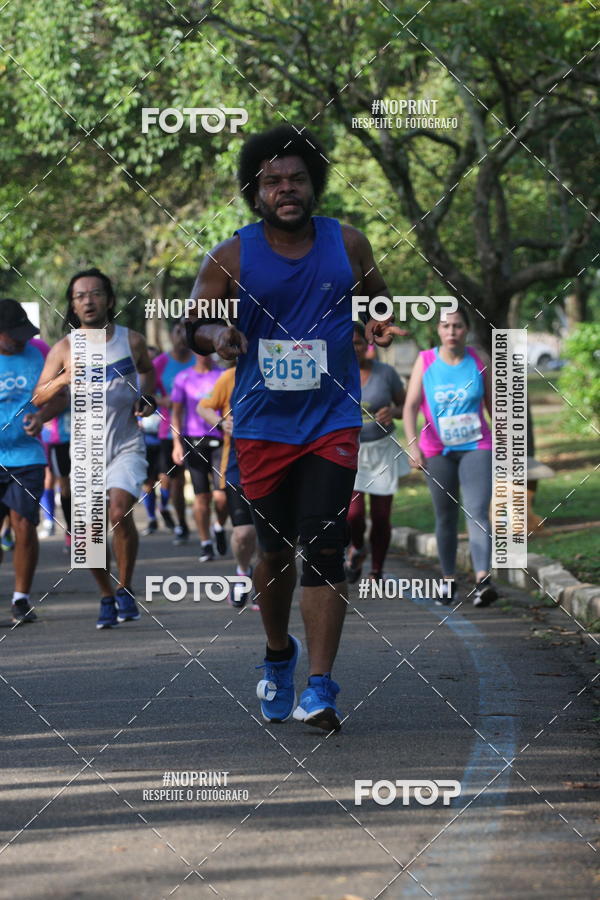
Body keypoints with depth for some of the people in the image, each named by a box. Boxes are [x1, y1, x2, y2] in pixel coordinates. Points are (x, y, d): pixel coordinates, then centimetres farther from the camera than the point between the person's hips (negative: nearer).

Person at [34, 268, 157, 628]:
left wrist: (146, 398, 2)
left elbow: (148, 370, 21)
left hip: (127, 446, -1)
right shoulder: (65, 349, -2)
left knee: (119, 512, -22)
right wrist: (64, 379, -20)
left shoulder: (131, 341, 0)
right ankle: (107, 597, 21)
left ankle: (126, 590, -5)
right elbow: (39, 395, -1)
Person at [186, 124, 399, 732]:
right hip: (262, 424, 1)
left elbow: (379, 302, 17)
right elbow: (192, 326, 0)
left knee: (323, 547, -12)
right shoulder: (230, 258, -2)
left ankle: (320, 689, -14)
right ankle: (278, 656, 36)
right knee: (276, 550, 10)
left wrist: (381, 325, -5)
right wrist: (215, 335, -22)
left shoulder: (347, 244, 3)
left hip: (333, 420, 0)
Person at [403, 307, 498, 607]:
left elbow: (493, 404, 10)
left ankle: (483, 580, -31)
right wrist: (412, 444, -21)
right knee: (445, 517, 9)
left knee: (477, 514, -16)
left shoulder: (480, 362, 0)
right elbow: (410, 405, -7)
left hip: (476, 447, -1)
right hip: (437, 451, 1)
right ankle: (449, 581, 19)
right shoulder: (425, 362, -2)